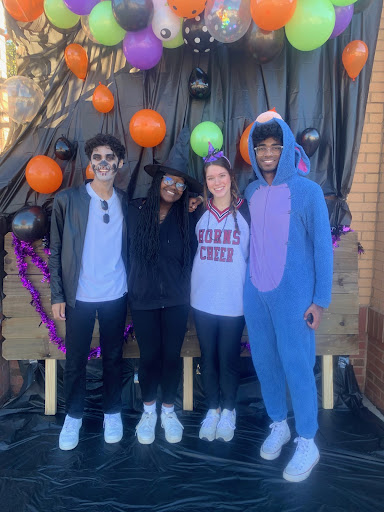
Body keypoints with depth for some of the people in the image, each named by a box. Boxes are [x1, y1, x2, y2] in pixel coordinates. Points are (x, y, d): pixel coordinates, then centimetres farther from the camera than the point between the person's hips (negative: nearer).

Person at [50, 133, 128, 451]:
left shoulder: (126, 203, 4)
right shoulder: (67, 200, -4)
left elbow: (129, 248, 8)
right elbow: (56, 250, -2)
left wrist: (134, 288, 2)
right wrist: (58, 295, -5)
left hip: (116, 295, 2)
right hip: (79, 296, -1)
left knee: (114, 357, 14)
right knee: (75, 360, 10)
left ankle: (113, 413, 33)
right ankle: (73, 417, 31)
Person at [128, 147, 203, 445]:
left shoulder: (187, 217, -1)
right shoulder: (136, 211, -4)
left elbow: (191, 258, 2)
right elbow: (128, 251, 1)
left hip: (176, 300, 1)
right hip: (143, 299, 0)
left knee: (172, 356, 9)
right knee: (149, 356, 10)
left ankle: (169, 411, 32)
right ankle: (149, 411, 34)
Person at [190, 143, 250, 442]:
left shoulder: (246, 212, -4)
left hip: (234, 301, -2)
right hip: (202, 300, 3)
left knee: (229, 359, 9)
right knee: (208, 357, 14)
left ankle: (228, 410, 31)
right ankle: (212, 409, 32)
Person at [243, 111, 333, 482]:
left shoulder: (308, 191, -7)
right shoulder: (251, 192, 7)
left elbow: (322, 247, -7)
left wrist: (321, 299, -10)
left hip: (292, 294, -5)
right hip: (255, 292, 5)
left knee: (296, 366, 2)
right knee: (264, 362, 13)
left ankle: (307, 444, 22)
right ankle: (278, 425, 35)